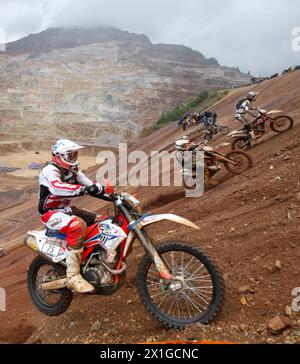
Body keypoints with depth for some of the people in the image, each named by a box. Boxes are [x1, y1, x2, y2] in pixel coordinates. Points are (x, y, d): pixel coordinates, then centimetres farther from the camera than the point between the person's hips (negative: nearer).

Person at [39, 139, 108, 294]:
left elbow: (91, 186, 4)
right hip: (51, 213, -8)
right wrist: (83, 189, -49)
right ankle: (73, 276, -34)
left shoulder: (73, 170, 8)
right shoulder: (50, 170, -18)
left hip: (67, 209, 9)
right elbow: (57, 188, -41)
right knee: (77, 225, -37)